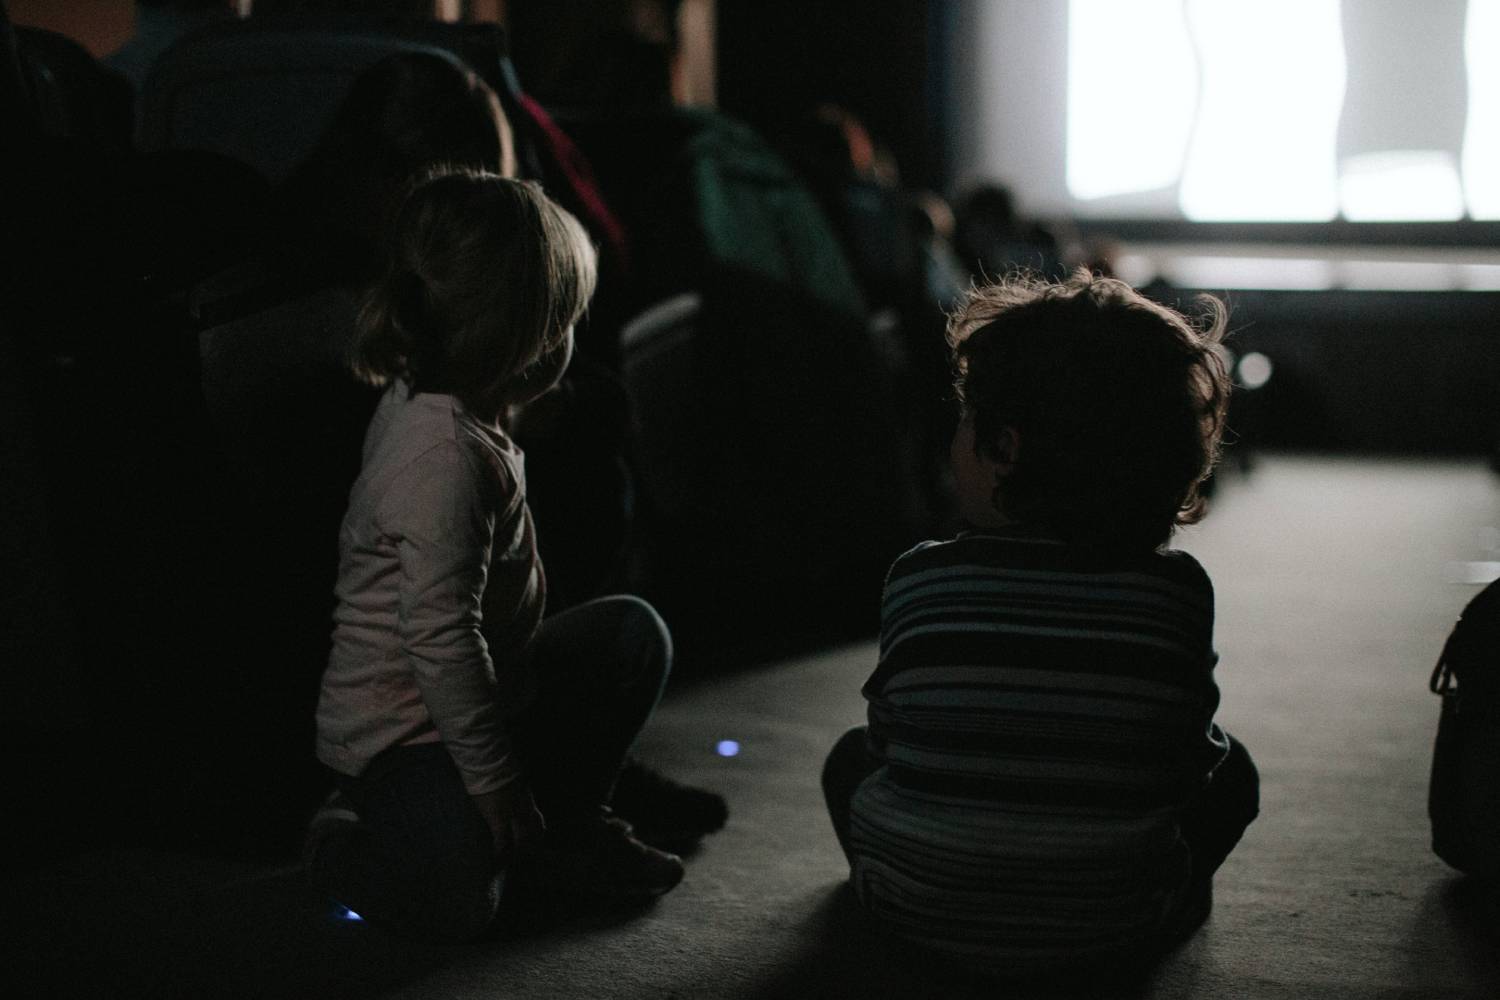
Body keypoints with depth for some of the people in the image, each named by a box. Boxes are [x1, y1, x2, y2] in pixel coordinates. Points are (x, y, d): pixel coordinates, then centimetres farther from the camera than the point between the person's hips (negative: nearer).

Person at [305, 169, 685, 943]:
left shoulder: (424, 404, 2)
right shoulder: (445, 453, -29)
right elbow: (440, 634, -31)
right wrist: (492, 779, -26)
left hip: (485, 694, 11)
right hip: (403, 732, -10)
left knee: (631, 632, 14)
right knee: (460, 900, -27)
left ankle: (564, 823, 17)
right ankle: (346, 842, 7)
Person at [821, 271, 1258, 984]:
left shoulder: (916, 582, -12)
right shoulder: (1180, 592, -11)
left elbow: (889, 737, 2)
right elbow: (1189, 756, 2)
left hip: (923, 916, 0)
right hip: (1117, 935, 0)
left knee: (851, 757, 30)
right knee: (1229, 768, 26)